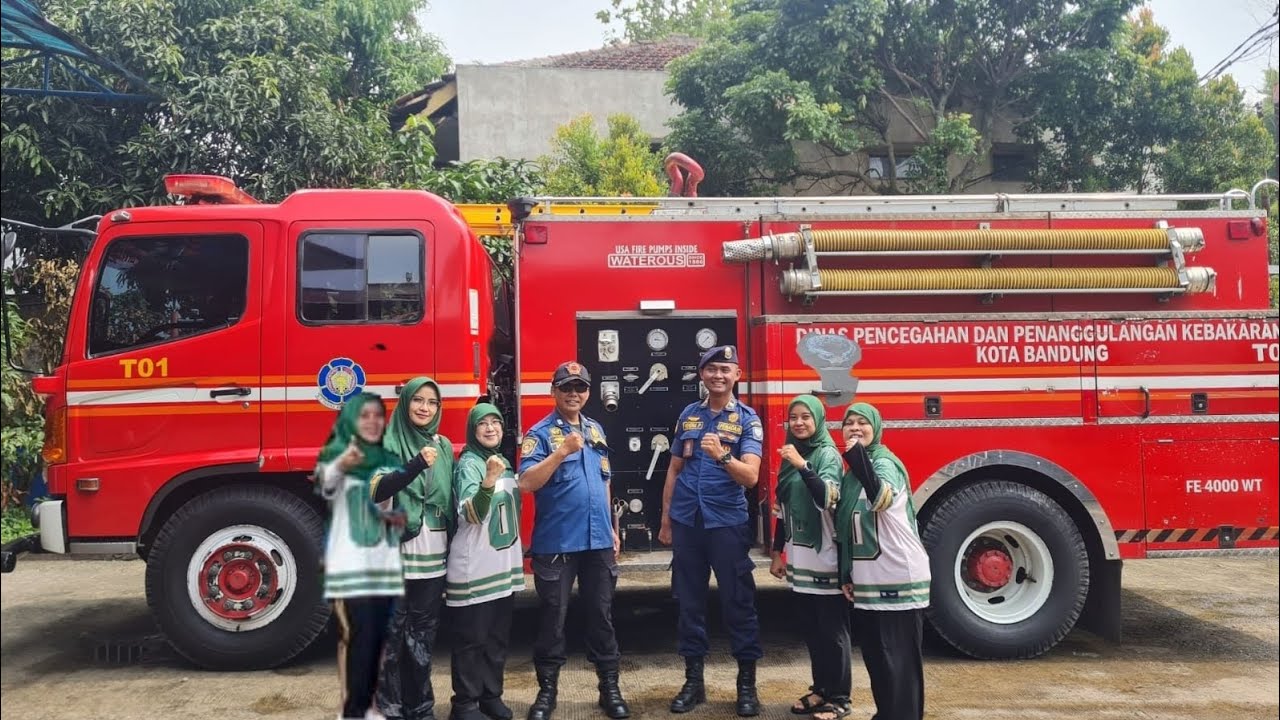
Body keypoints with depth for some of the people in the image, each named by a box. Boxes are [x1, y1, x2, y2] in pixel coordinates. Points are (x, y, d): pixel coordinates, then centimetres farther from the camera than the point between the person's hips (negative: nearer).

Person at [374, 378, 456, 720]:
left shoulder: (444, 446, 11)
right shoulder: (387, 444, -3)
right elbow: (375, 493, -15)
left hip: (433, 554, 4)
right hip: (395, 552, -4)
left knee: (423, 634, 11)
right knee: (393, 632, 1)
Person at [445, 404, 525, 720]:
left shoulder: (504, 462, 10)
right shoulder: (469, 464, -14)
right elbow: (472, 514, -28)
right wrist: (488, 481, -43)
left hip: (505, 565, 8)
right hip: (474, 569, -8)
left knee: (498, 636, 15)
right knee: (472, 639, 0)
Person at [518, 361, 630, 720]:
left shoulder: (596, 430, 12)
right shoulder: (540, 433, -7)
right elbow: (526, 483, -20)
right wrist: (562, 451, -28)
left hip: (598, 541, 5)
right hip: (556, 543, -5)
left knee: (601, 615, 11)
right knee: (553, 617, 4)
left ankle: (609, 687, 20)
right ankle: (547, 690, 17)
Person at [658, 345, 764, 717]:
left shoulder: (747, 419, -3)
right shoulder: (688, 415, 8)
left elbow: (750, 476, -14)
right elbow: (674, 469, 13)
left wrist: (723, 455, -32)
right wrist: (665, 519, 12)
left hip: (727, 523, -3)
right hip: (686, 522, 4)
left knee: (738, 601, 0)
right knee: (689, 601, 9)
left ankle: (747, 682, 12)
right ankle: (693, 679, 20)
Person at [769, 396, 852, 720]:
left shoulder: (828, 454, -8)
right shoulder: (788, 456, 11)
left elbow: (827, 498, -25)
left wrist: (803, 466, -34)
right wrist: (777, 552, 16)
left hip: (826, 559, -6)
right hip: (799, 559, 7)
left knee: (832, 630, 2)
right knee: (810, 628, 14)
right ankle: (820, 689, 27)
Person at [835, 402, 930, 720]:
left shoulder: (884, 462, -11)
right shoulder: (851, 475, 13)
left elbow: (881, 498, -35)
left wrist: (857, 456, -45)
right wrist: (846, 575, 16)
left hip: (899, 580, -8)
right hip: (868, 581, 8)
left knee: (900, 660, -4)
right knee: (874, 656, 16)